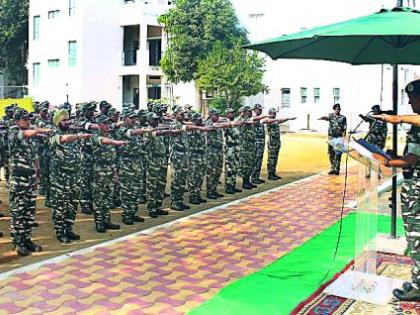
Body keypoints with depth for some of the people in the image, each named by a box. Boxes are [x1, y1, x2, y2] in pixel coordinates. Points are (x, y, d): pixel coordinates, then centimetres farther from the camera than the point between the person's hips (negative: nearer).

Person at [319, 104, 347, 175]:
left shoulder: (343, 118, 4)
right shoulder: (331, 115, 10)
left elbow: (344, 129, 0)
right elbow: (327, 118, -14)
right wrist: (322, 118, -38)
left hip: (339, 138, -3)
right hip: (331, 138, 3)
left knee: (338, 154, -5)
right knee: (331, 153, 7)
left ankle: (337, 169, 0)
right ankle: (333, 168, 18)